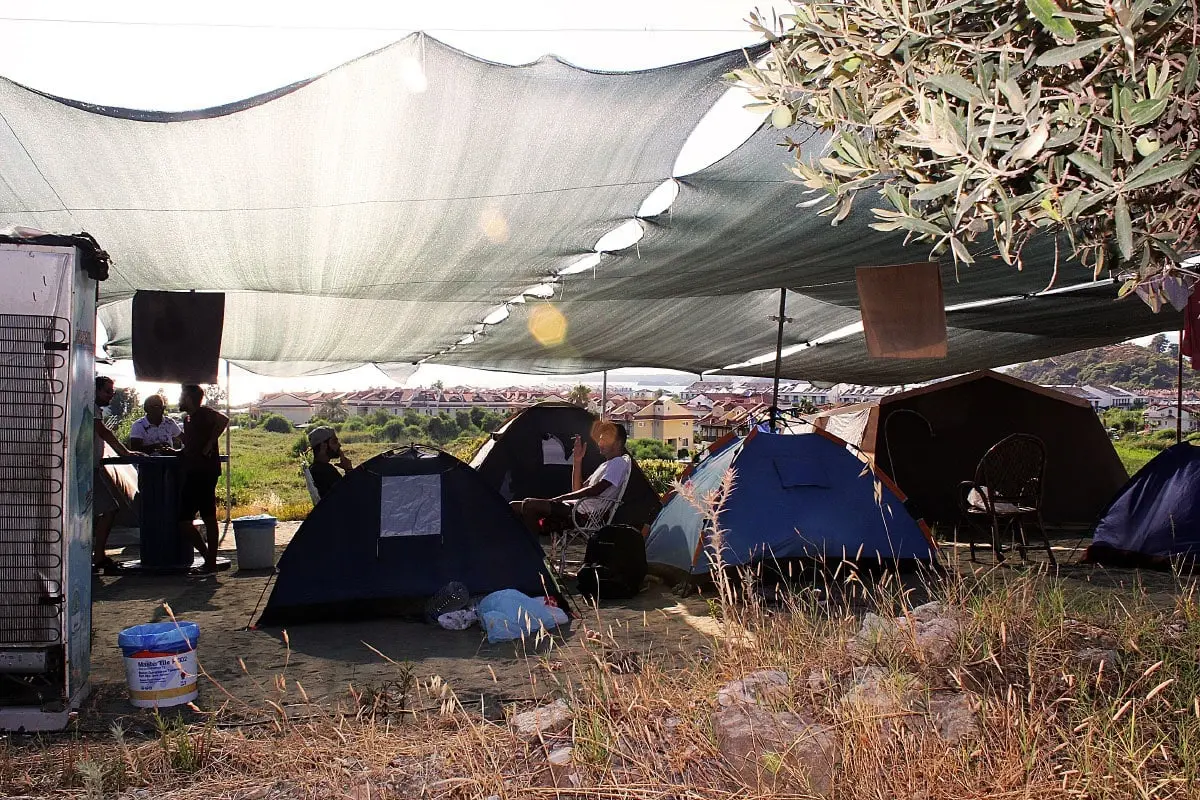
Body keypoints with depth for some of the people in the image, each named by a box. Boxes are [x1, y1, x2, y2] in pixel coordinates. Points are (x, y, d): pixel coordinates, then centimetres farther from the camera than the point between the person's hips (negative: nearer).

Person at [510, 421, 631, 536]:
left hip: (586, 514, -10)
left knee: (530, 505, -25)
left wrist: (558, 499, -15)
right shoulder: (605, 466, 29)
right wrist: (577, 460, 17)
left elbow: (595, 490, -16)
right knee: (515, 506, 2)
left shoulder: (619, 463, -2)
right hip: (576, 508, 10)